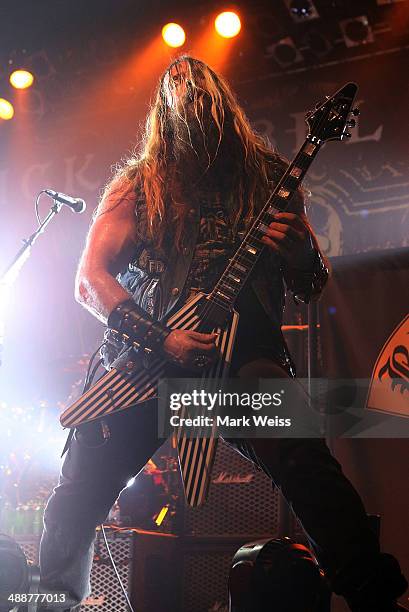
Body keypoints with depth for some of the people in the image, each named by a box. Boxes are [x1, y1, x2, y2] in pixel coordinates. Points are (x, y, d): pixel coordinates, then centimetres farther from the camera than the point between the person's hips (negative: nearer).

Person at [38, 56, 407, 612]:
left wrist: (299, 250, -7)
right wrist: (160, 339, -10)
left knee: (307, 463, -25)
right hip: (143, 358, 1)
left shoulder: (269, 176, 16)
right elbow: (90, 278, 4)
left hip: (241, 351, -1)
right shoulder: (138, 184, 13)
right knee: (78, 496, -3)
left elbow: (310, 289, 17)